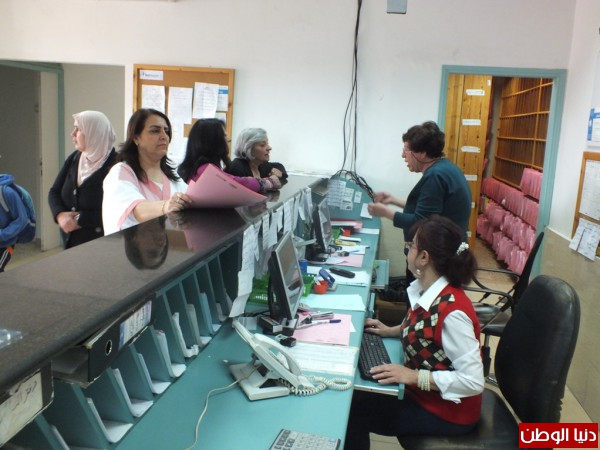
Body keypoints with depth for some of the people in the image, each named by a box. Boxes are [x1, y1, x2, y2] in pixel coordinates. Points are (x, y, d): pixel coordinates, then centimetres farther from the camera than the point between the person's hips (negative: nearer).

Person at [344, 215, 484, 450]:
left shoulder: (452, 310, -32)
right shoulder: (426, 290, -6)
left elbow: (473, 381, -28)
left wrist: (414, 377, -28)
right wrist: (393, 331, 2)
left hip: (447, 410, -8)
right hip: (422, 391, 8)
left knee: (352, 409, -5)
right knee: (356, 393, 7)